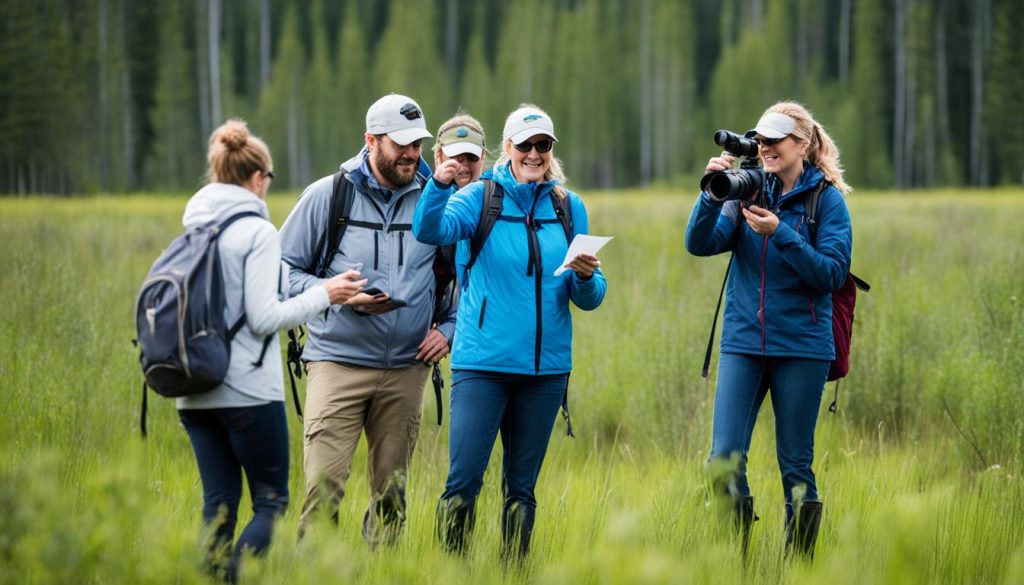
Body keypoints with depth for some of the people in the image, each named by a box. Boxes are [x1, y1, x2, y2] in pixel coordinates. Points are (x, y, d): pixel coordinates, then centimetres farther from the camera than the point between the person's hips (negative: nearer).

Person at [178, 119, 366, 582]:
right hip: (248, 390, -6)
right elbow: (263, 318, -14)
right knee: (271, 502, 2)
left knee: (218, 505, 9)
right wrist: (323, 295, -4)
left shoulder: (193, 229, 10)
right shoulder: (257, 231, -9)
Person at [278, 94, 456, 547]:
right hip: (338, 362, -3)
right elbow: (285, 269, 3)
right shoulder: (327, 195, 1)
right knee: (323, 487, -13)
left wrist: (449, 329, 6)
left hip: (406, 370, 3)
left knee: (392, 497, 7)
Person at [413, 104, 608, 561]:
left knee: (521, 488, 11)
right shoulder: (481, 197, 0)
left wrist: (586, 277, -13)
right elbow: (431, 231, -20)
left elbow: (589, 299, 10)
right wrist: (440, 184, -39)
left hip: (546, 367, 3)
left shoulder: (569, 207, 9)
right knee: (463, 482, -10)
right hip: (482, 364, -3)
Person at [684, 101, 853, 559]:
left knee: (796, 465, 4)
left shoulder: (827, 199, -2)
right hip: (743, 342, 3)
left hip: (801, 346, -3)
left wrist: (780, 233, -19)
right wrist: (712, 194, -19)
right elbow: (700, 244, -3)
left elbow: (832, 274, -10)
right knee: (724, 460, -6)